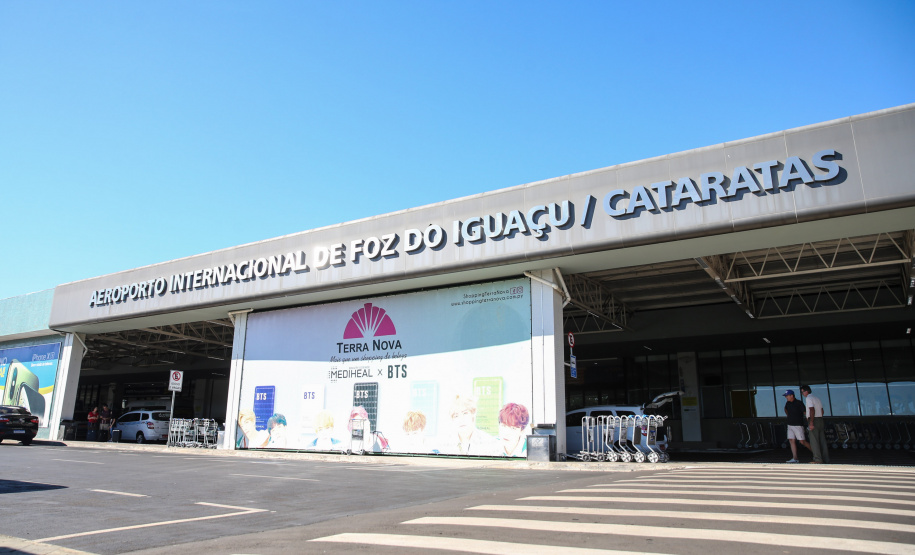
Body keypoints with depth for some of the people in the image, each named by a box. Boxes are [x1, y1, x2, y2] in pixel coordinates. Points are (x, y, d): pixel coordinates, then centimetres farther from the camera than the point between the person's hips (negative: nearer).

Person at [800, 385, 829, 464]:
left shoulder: (808, 398, -9)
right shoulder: (817, 398, 19)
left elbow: (812, 410, -19)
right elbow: (822, 411, 19)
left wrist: (811, 423, -21)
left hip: (814, 420, -9)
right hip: (820, 419, 9)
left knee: (814, 441, -7)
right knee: (822, 441, 9)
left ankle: (818, 460, -10)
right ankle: (826, 459, 9)